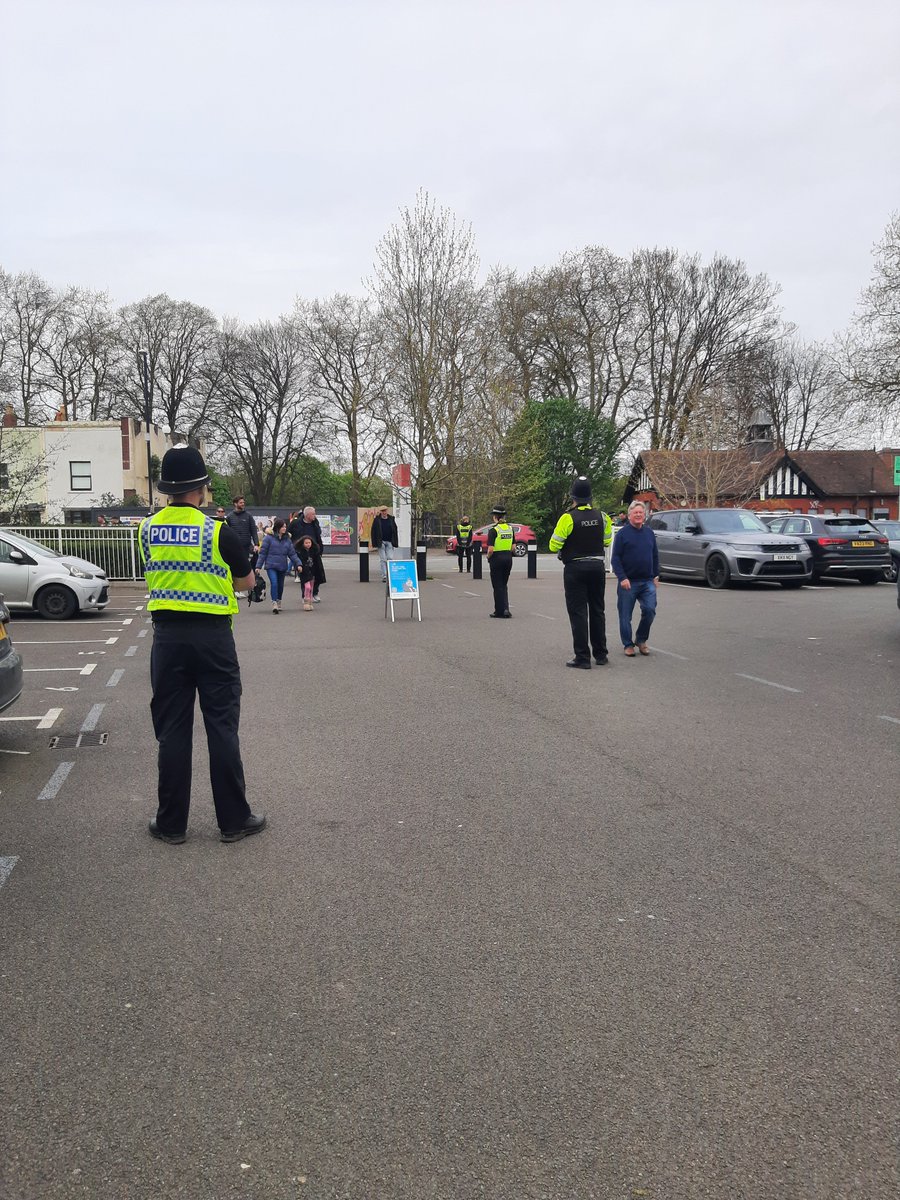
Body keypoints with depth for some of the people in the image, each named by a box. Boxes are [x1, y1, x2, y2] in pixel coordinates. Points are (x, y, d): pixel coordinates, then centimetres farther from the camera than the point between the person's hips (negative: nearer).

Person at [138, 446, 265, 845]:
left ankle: (171, 822, 16)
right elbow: (246, 582, 4)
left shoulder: (147, 529, 1)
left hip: (167, 635, 3)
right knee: (222, 728, 5)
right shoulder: (218, 531, -10)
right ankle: (233, 819, 12)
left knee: (172, 730, 9)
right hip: (212, 635, -3)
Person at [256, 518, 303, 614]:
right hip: (271, 566, -5)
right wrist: (258, 566, -5)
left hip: (282, 567, 5)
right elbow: (263, 553, -3)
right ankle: (274, 604, -18)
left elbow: (292, 554, 8)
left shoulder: (287, 540, 8)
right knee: (274, 583, -20)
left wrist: (298, 564, -4)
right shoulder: (269, 538, -5)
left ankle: (279, 603, 32)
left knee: (280, 585, 14)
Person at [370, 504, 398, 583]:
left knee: (390, 558, -4)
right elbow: (373, 532, 2)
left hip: (389, 542, 2)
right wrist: (375, 543, -5)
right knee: (383, 559, -1)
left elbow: (395, 531, 11)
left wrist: (395, 542, 4)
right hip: (381, 542, -1)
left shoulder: (391, 519, 8)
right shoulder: (377, 520, 2)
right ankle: (384, 576, 2)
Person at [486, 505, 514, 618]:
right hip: (508, 558, 6)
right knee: (504, 585, 16)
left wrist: (488, 558, -1)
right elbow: (513, 547, 8)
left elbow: (491, 549, -19)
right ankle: (506, 609, 3)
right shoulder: (510, 528, 5)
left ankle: (499, 611, 10)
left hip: (497, 559, -6)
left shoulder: (493, 530, -14)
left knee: (497, 586, 5)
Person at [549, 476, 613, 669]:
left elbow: (554, 545, -12)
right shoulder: (601, 516, 1)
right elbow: (607, 541, 12)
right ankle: (601, 654, 21)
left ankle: (582, 658, -2)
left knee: (578, 613, 0)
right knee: (597, 611, 15)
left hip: (575, 568, -5)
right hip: (597, 566, 5)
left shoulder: (568, 518, -14)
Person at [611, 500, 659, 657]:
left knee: (649, 610, -6)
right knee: (625, 615, 2)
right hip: (628, 582, -3)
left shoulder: (649, 533, 11)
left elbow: (655, 556, 18)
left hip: (647, 581, 3)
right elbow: (615, 558, -6)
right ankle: (628, 645, 17)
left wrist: (656, 575, 11)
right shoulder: (622, 534, -3)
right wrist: (622, 578, -14)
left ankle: (641, 639, 14)